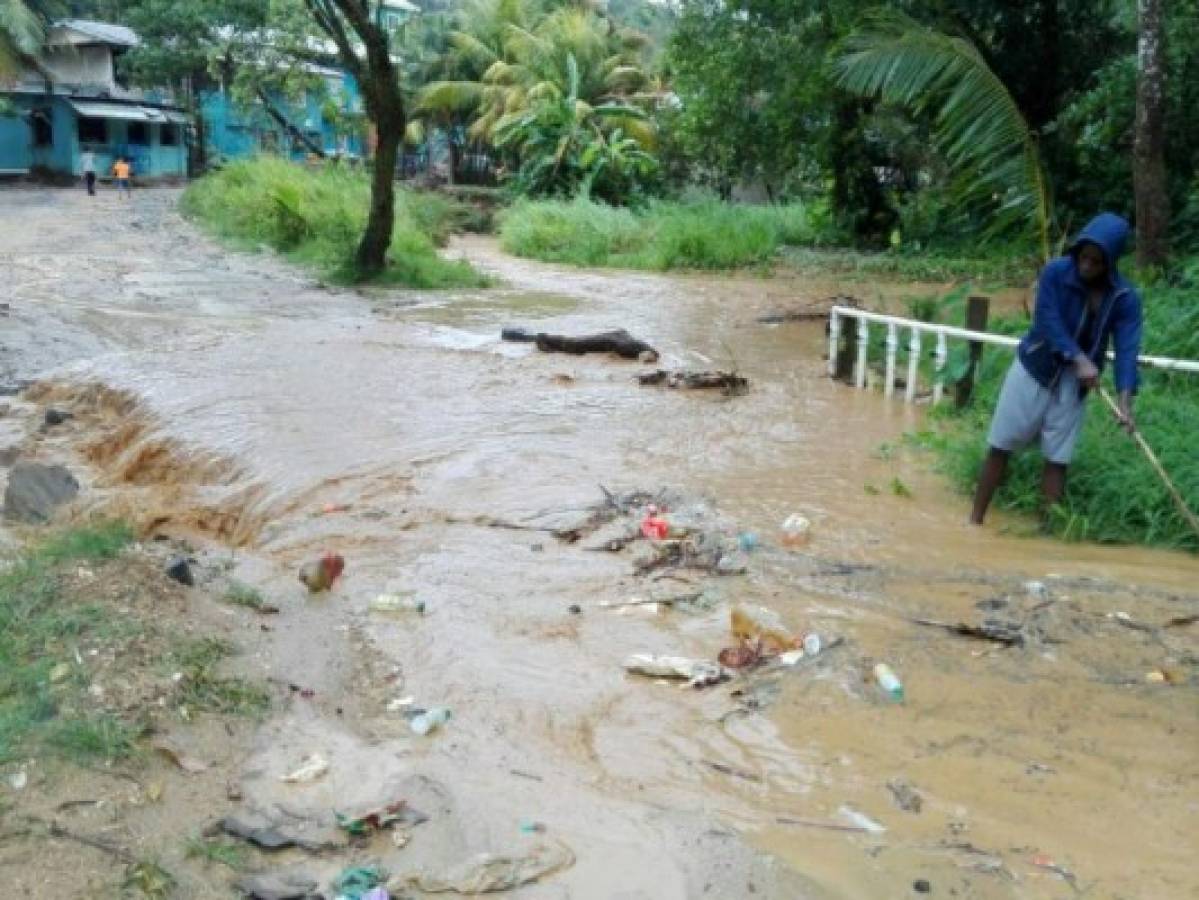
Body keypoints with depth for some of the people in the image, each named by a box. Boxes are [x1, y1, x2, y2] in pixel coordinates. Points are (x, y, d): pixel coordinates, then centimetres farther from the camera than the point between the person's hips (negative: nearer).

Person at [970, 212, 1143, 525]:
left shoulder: (1125, 298, -12)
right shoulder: (1055, 273, -15)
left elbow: (1127, 347, -18)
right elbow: (1049, 322, -22)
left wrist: (1125, 400, -31)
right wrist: (1079, 359, -36)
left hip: (1074, 383, 1)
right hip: (1034, 369, -1)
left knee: (1057, 459, 4)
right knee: (1000, 446, 2)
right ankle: (975, 519, 10)